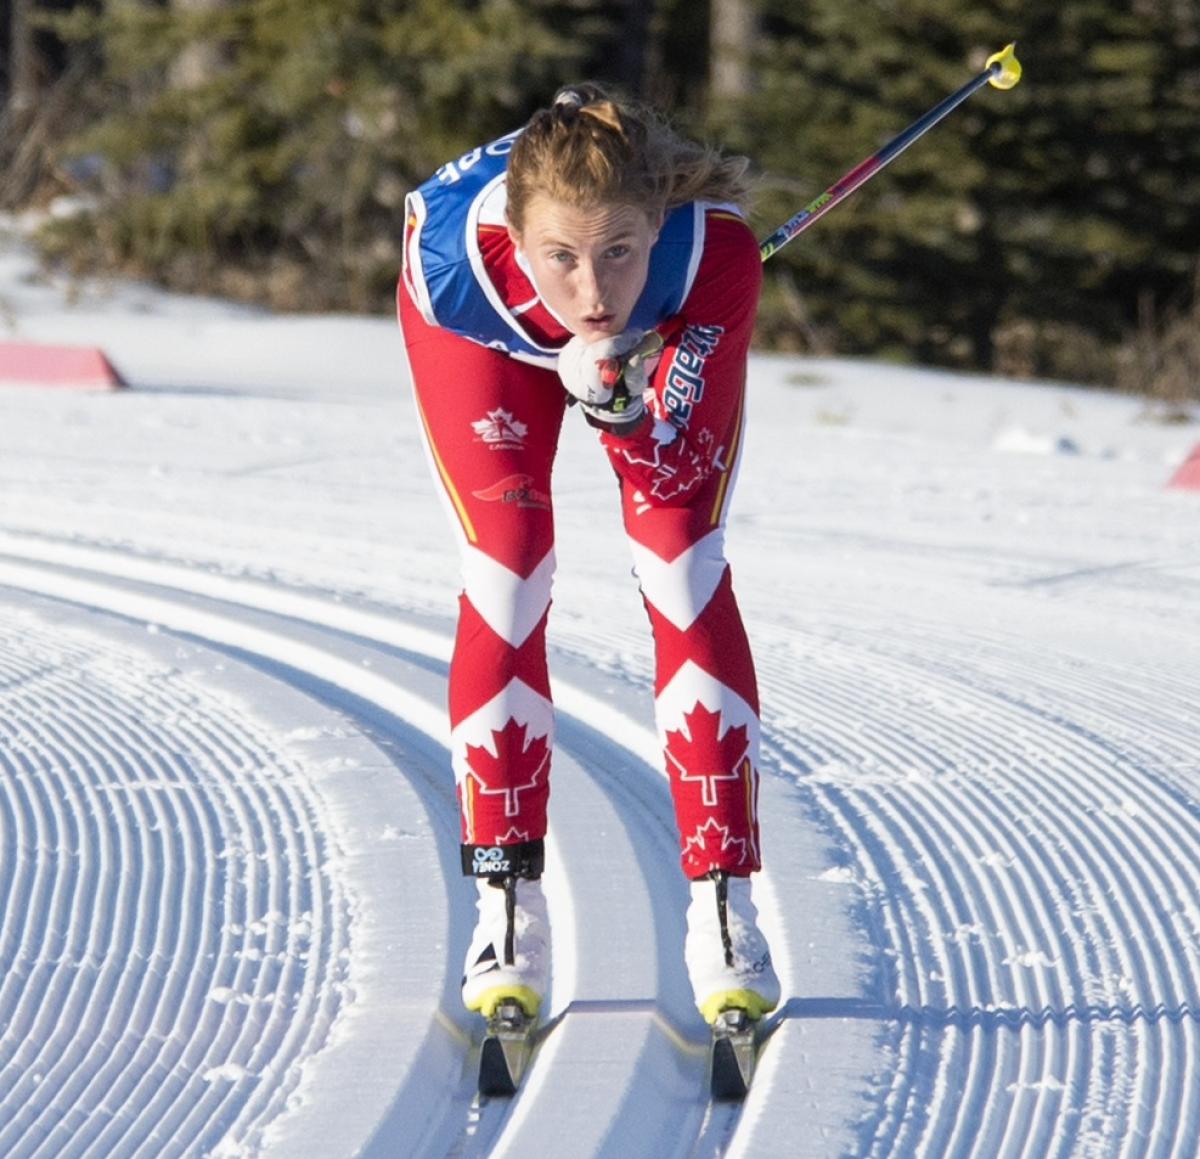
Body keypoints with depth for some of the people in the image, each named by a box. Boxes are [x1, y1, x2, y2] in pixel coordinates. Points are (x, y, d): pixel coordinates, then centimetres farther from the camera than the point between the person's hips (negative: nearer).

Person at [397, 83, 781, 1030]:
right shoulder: (452, 256, -43)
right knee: (505, 578, -10)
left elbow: (679, 464, -31)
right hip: (489, 334, 0)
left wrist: (619, 399, -49)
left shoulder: (718, 253, -42)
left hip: (670, 335, 0)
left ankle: (725, 910, -4)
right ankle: (508, 912, -1)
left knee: (688, 576, -10)